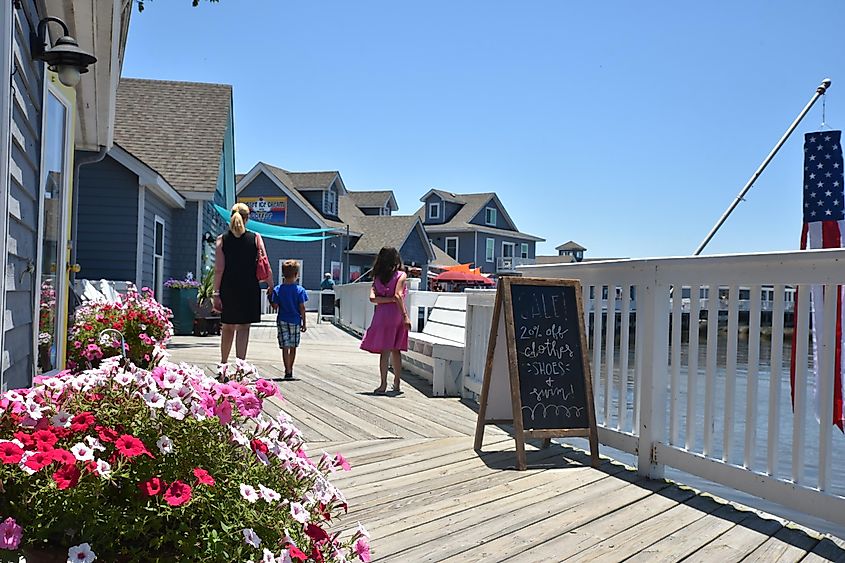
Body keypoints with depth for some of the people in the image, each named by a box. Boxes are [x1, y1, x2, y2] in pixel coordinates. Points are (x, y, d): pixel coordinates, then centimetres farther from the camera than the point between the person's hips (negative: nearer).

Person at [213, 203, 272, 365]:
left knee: (227, 327, 16)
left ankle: (223, 363, 29)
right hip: (249, 289, -2)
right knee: (243, 327, 1)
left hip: (228, 288, 2)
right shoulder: (256, 238, -1)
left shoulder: (222, 239, 1)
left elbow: (219, 269, -2)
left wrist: (216, 293, 0)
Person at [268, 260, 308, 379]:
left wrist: (270, 297, 12)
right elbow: (302, 308, -5)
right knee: (293, 347, 14)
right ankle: (290, 370, 24)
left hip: (282, 321, 0)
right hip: (295, 321, 0)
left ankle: (288, 372, -6)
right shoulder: (300, 290, -6)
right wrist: (304, 323, 2)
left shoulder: (277, 289, -4)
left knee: (285, 348, 0)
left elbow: (275, 306, -6)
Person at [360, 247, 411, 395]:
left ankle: (383, 384, -8)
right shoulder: (401, 275, 0)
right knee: (396, 350, 9)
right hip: (396, 314, -2)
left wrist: (390, 299, -3)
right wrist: (405, 316, -18)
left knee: (385, 350, 0)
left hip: (381, 314, 2)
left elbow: (372, 298, -2)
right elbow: (398, 295, -14)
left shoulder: (377, 278, 12)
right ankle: (397, 383, 15)